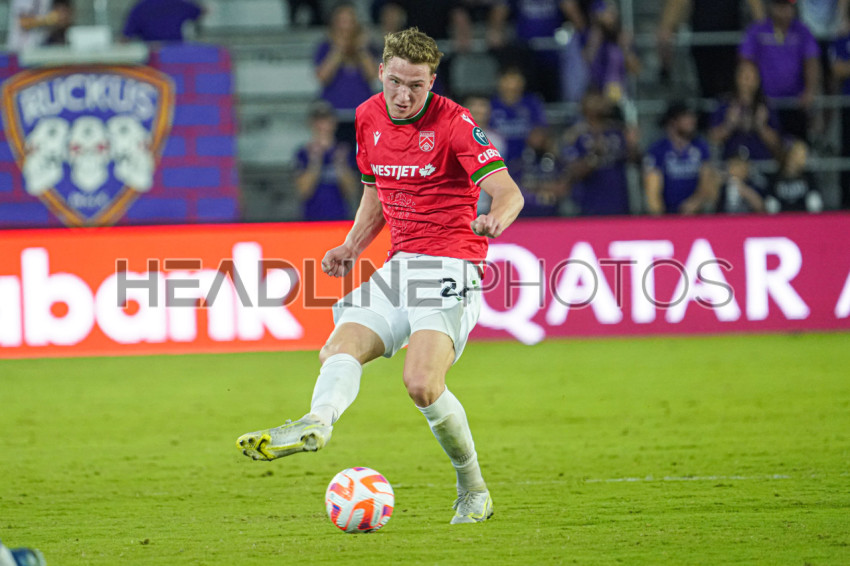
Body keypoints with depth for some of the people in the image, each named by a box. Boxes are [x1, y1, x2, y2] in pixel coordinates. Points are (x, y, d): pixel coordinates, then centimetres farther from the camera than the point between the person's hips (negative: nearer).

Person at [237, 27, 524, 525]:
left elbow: (508, 192, -20)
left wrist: (494, 219, -43)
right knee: (339, 350, -16)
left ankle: (473, 492, -6)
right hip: (399, 265, 8)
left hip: (451, 267, -7)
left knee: (422, 384, -23)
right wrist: (352, 248, 12)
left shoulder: (454, 124, -11)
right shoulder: (370, 118, 9)